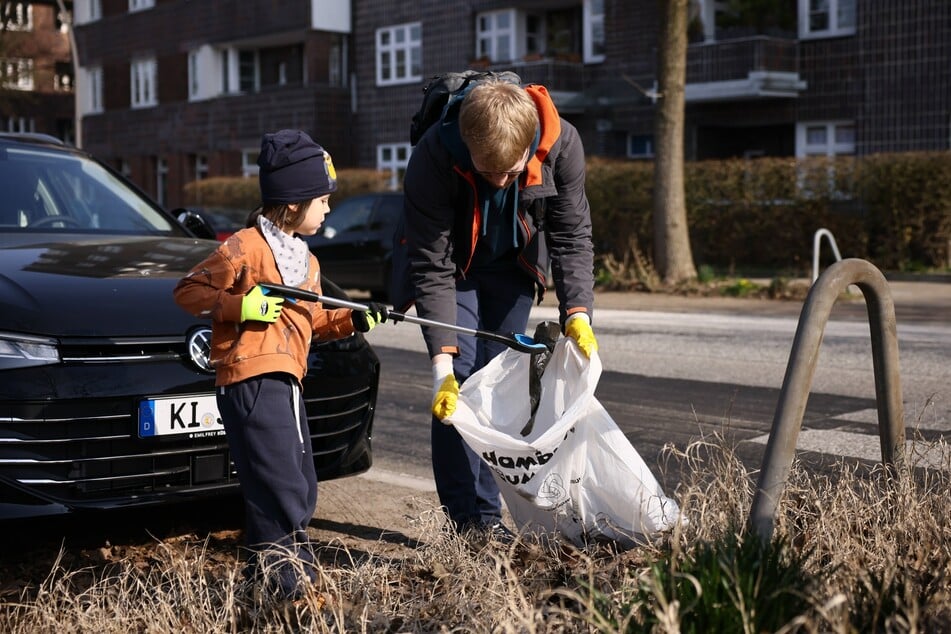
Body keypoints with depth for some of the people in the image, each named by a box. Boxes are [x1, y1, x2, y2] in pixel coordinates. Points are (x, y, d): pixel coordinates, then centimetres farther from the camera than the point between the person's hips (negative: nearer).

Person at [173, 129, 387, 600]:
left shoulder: (305, 259, 20)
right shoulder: (244, 248, -8)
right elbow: (188, 292, -9)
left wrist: (352, 319, 11)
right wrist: (240, 306, -20)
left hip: (286, 383, 10)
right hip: (251, 380, -10)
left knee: (300, 489, 14)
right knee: (280, 489, -13)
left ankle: (266, 575, 26)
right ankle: (283, 578, -5)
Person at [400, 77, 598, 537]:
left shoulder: (562, 144, -29)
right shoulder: (433, 158, -36)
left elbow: (571, 236, -16)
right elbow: (431, 266, -31)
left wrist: (576, 313, -29)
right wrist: (443, 361, -35)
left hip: (513, 266, 3)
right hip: (454, 266, -2)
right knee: (461, 380, -14)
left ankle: (488, 514, 11)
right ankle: (464, 518, -7)